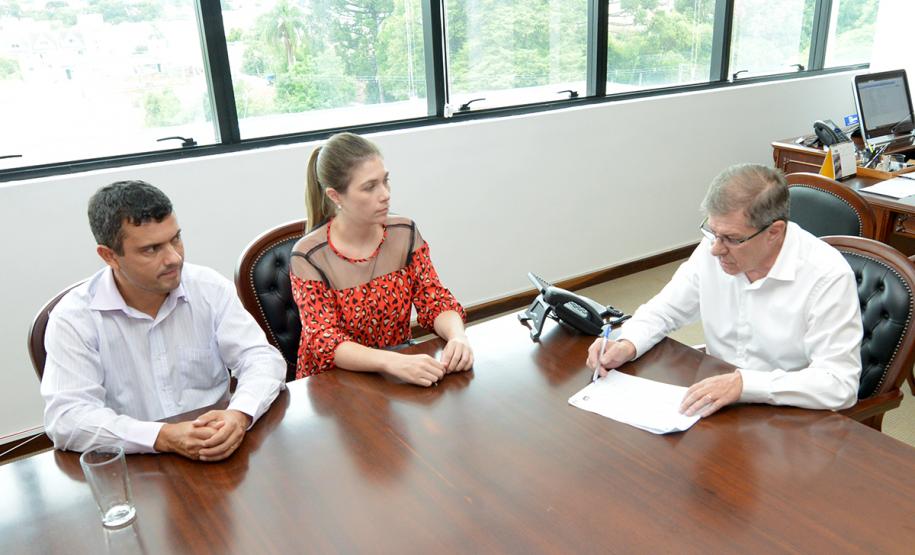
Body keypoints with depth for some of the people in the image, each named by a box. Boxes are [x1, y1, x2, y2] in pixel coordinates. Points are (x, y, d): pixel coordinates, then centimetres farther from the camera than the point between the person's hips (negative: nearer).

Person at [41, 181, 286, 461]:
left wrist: (240, 414, -23)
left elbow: (262, 357, -3)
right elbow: (67, 419, -14)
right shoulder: (73, 318, -8)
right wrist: (163, 437, -28)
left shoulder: (209, 287, -1)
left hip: (220, 455, 0)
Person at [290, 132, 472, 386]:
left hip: (401, 368, 4)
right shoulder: (309, 257, -14)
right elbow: (325, 342, -19)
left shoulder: (405, 233, -2)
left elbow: (436, 302, -2)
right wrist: (395, 363, -35)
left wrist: (457, 336, -24)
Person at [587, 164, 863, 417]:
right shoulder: (714, 250, -6)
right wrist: (627, 345, -14)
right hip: (716, 403, 5)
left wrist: (744, 383, -33)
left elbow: (840, 384, -23)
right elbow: (663, 310, 6)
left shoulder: (827, 276, -20)